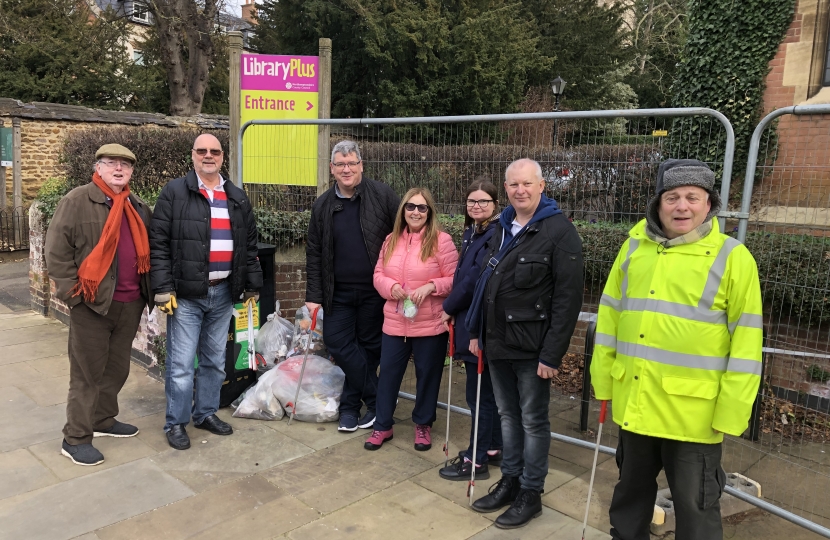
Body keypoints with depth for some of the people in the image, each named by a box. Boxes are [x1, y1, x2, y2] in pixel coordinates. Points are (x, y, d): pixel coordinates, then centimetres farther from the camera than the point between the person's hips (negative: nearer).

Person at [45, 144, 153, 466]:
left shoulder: (138, 208, 12)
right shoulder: (77, 201, -6)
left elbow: (148, 251, 20)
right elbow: (56, 251, -9)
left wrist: (147, 290, 11)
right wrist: (74, 292, -13)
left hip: (130, 304, 6)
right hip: (93, 304, -6)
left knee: (117, 368, 16)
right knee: (87, 373, 1)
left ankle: (103, 420, 33)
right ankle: (75, 439, 13)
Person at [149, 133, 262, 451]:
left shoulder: (237, 198, 11)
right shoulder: (174, 193, -3)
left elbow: (249, 245, 15)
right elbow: (158, 243, -7)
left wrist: (253, 285, 12)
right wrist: (163, 288, -13)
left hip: (223, 293, 5)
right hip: (186, 293, -4)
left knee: (215, 360, 14)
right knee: (182, 364, 0)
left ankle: (206, 413, 30)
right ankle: (175, 423, 16)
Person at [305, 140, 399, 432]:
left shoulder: (382, 195, -5)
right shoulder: (323, 205, 5)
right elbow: (314, 253, 7)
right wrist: (313, 295, 2)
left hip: (374, 290, -3)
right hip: (339, 292, 3)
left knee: (369, 345, 7)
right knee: (337, 343, 1)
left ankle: (351, 403, 26)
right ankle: (377, 399, 17)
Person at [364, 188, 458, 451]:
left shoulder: (442, 240, -9)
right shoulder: (391, 240, 7)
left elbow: (454, 279, -9)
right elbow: (378, 274, 11)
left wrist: (431, 287, -23)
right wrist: (390, 286, -10)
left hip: (430, 325, -4)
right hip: (395, 323, 4)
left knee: (427, 375, 11)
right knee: (388, 373, 12)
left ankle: (423, 425, 31)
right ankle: (383, 426, 28)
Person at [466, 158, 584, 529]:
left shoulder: (560, 231, -13)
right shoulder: (502, 228, 11)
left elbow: (568, 299, -17)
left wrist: (552, 354, -19)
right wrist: (476, 331, 14)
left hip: (532, 348, -7)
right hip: (497, 343, 7)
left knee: (533, 421, 7)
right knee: (508, 415, 18)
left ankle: (531, 493, 22)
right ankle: (510, 480, 33)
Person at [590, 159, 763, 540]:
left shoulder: (732, 257, -8)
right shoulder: (634, 247, 5)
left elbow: (746, 342, -8)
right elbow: (610, 316, 10)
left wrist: (731, 411, -11)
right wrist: (603, 378, 9)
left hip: (692, 410, -4)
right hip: (634, 402, 4)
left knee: (694, 507, 11)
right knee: (630, 491, 23)